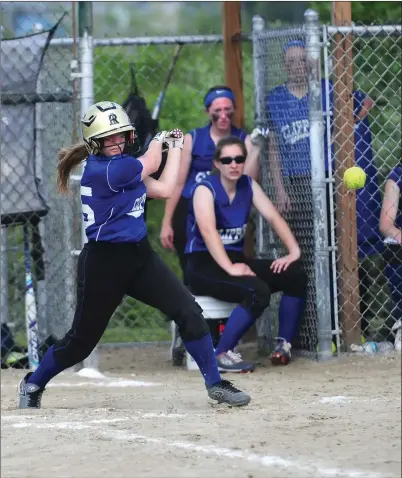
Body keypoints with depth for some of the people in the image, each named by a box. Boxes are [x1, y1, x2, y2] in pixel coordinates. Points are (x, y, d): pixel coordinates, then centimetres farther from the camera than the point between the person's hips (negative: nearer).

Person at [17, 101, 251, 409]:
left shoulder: (123, 166, 8)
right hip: (103, 262, -7)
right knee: (81, 340, 4)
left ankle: (214, 383, 1)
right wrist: (158, 140, 14)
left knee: (189, 312, -6)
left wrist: (175, 146, 14)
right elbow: (150, 164, -8)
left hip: (140, 257, 7)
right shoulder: (101, 170, -19)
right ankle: (33, 384, 28)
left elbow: (164, 189, 7)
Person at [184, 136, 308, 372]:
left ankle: (284, 344, -3)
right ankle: (222, 355, -27)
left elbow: (273, 216, 1)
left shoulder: (248, 185, 8)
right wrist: (229, 268, -36)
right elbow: (208, 230, -26)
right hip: (204, 264, -7)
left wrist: (294, 250, -15)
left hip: (236, 259, 7)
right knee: (258, 291, -32)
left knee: (295, 275, -8)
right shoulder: (205, 189, -12)